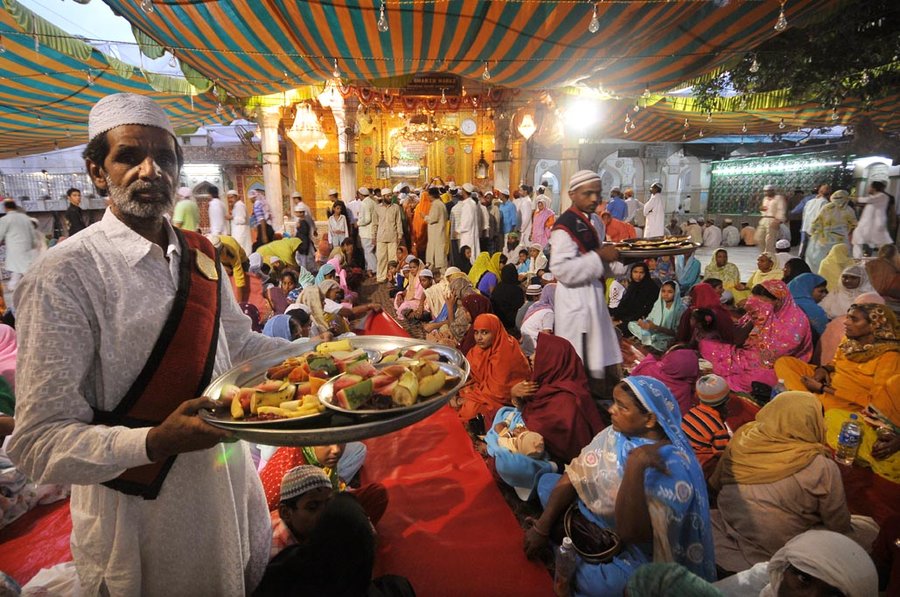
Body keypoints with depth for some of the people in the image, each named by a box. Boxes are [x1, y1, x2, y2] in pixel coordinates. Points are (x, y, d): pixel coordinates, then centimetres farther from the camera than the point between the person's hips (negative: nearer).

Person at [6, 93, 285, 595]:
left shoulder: (200, 255, -1)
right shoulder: (67, 276, -20)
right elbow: (39, 443, -21)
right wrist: (155, 443, -37)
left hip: (231, 477, 6)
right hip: (140, 505, -5)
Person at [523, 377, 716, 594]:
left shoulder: (674, 467, -30)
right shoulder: (616, 433, -9)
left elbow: (630, 533, -38)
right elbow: (573, 476, -4)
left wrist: (635, 465, -45)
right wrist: (542, 527, -7)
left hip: (636, 553, -7)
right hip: (602, 519, 7)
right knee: (547, 481, 3)